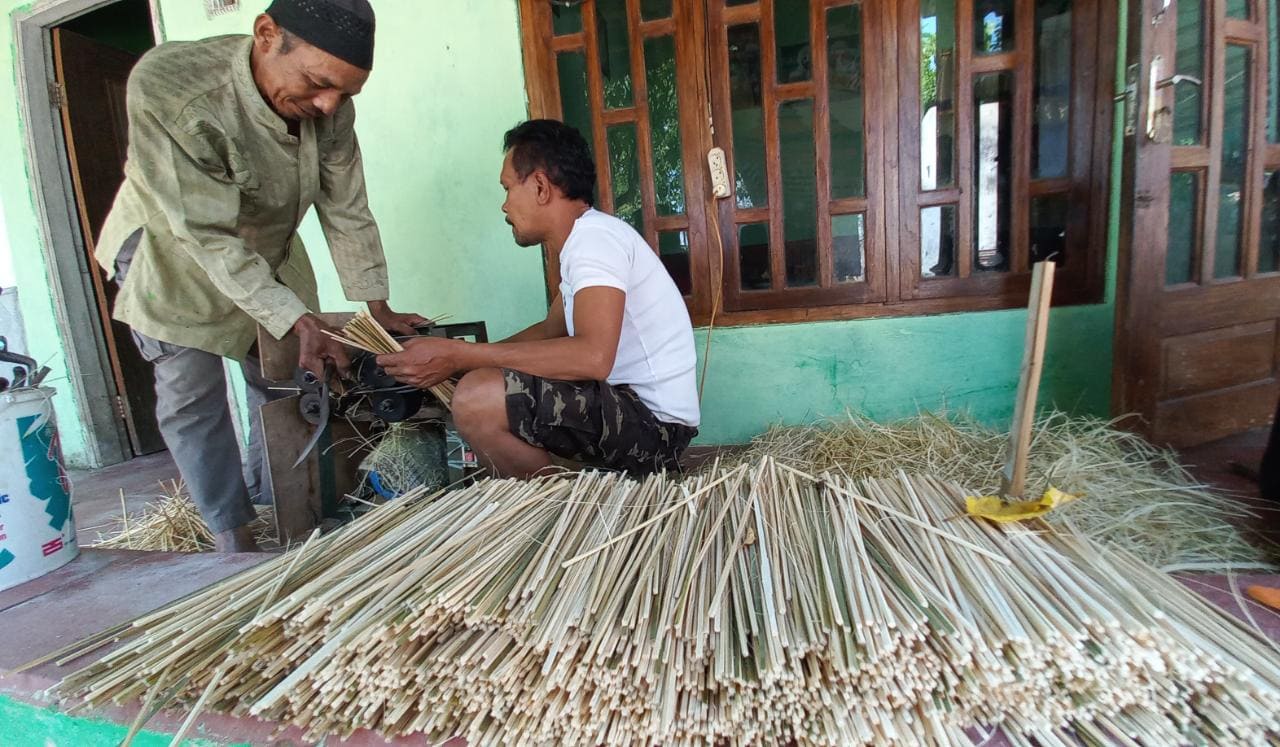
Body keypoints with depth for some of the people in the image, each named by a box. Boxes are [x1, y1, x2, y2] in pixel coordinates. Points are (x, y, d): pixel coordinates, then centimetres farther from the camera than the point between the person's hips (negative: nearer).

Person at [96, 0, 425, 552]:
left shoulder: (331, 108, -21)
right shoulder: (165, 87, -35)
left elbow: (347, 214, -12)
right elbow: (208, 235, -35)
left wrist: (378, 308, -14)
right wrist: (300, 321, -41)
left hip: (269, 251, 5)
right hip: (176, 249, -4)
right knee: (191, 397, -8)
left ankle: (270, 500, 32)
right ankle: (233, 537, 5)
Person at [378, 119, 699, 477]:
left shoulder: (594, 235, -17)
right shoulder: (584, 238, 14)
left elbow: (593, 357, -31)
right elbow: (551, 330, 24)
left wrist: (459, 355, -25)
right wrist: (467, 359, 13)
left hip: (655, 422, -10)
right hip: (630, 405, 10)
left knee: (477, 398, -25)